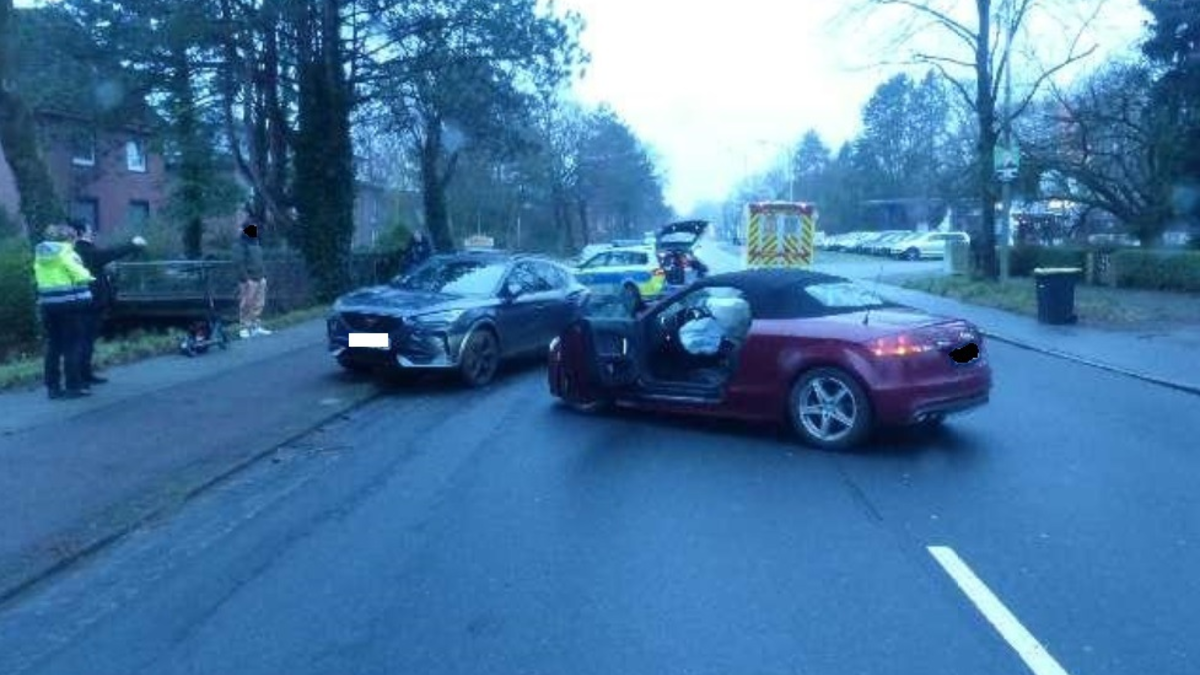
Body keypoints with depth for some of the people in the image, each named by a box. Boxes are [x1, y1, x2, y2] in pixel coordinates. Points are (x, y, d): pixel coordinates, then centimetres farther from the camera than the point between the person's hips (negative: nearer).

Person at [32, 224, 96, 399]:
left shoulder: (40, 255, 12)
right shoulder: (67, 253, -9)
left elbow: (40, 278, 11)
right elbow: (80, 275, -13)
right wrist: (88, 275, 7)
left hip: (47, 303, 6)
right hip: (69, 302, -6)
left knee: (53, 345, 10)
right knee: (73, 345, -1)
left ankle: (53, 386, 12)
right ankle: (74, 386, -2)